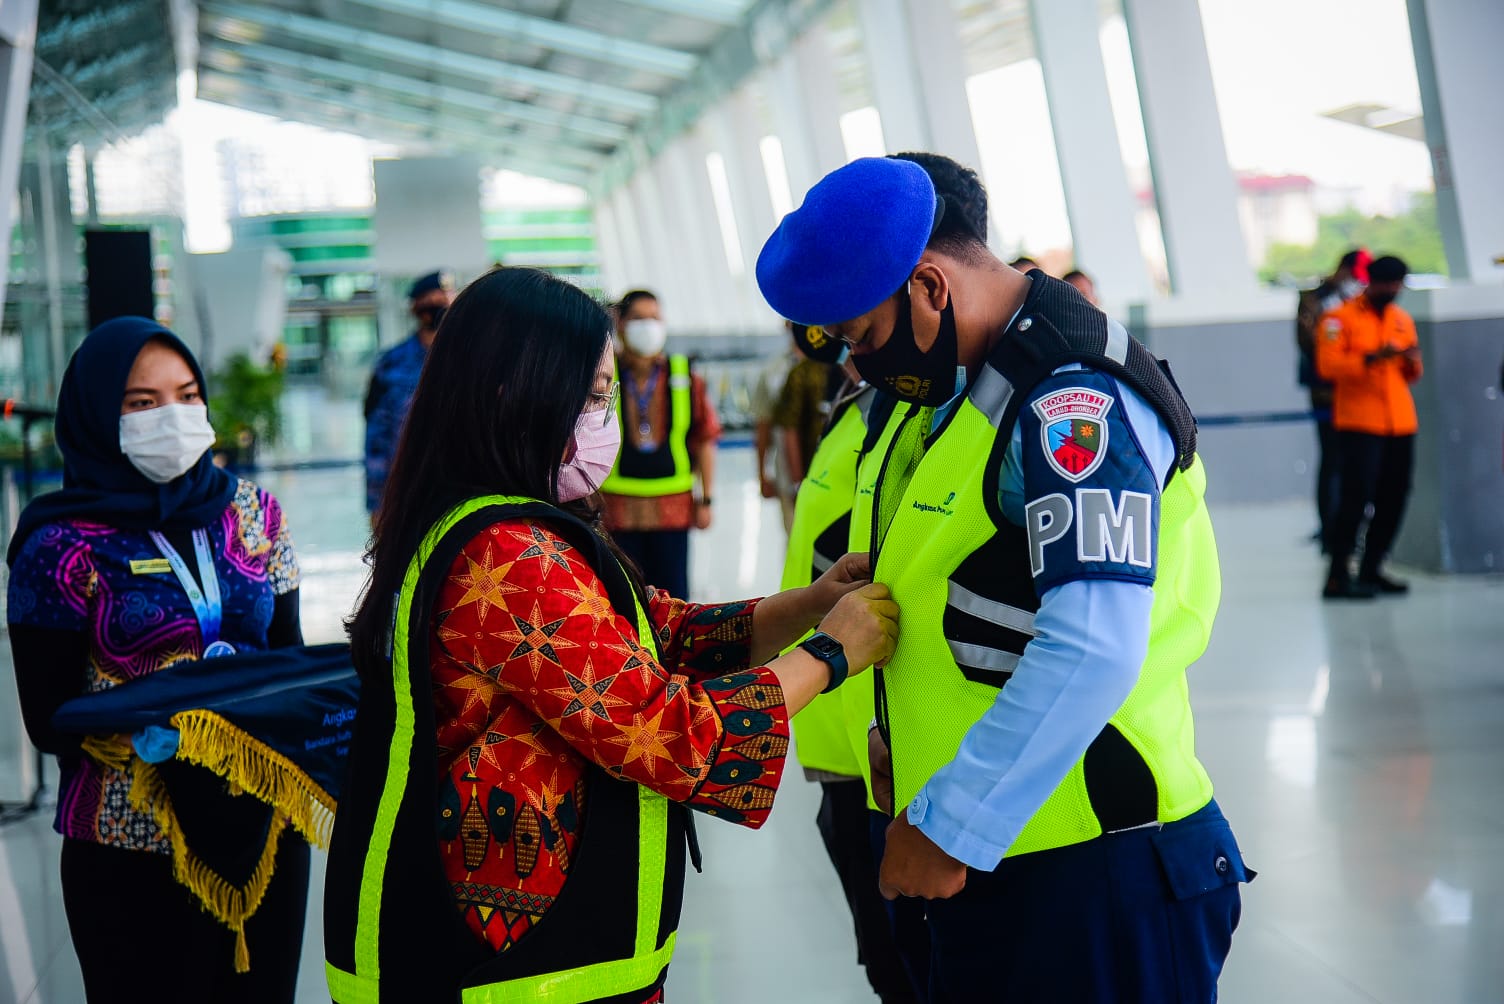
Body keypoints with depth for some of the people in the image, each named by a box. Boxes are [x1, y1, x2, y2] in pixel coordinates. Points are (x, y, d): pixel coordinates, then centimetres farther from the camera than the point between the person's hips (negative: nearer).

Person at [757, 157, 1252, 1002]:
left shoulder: (1072, 400, -21)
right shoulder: (963, 383, 12)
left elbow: (1093, 653, -28)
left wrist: (948, 826, -24)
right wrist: (902, 738, 13)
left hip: (1094, 867, -10)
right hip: (996, 857, 10)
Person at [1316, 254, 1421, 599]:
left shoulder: (1403, 319, 17)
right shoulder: (1341, 318, -2)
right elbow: (1328, 365, -14)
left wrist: (1412, 362, -1)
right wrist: (1372, 358, -24)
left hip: (1399, 424, 6)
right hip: (1359, 425, -6)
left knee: (1393, 501, 3)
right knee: (1355, 497, -13)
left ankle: (1371, 570, 13)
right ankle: (1337, 577, -12)